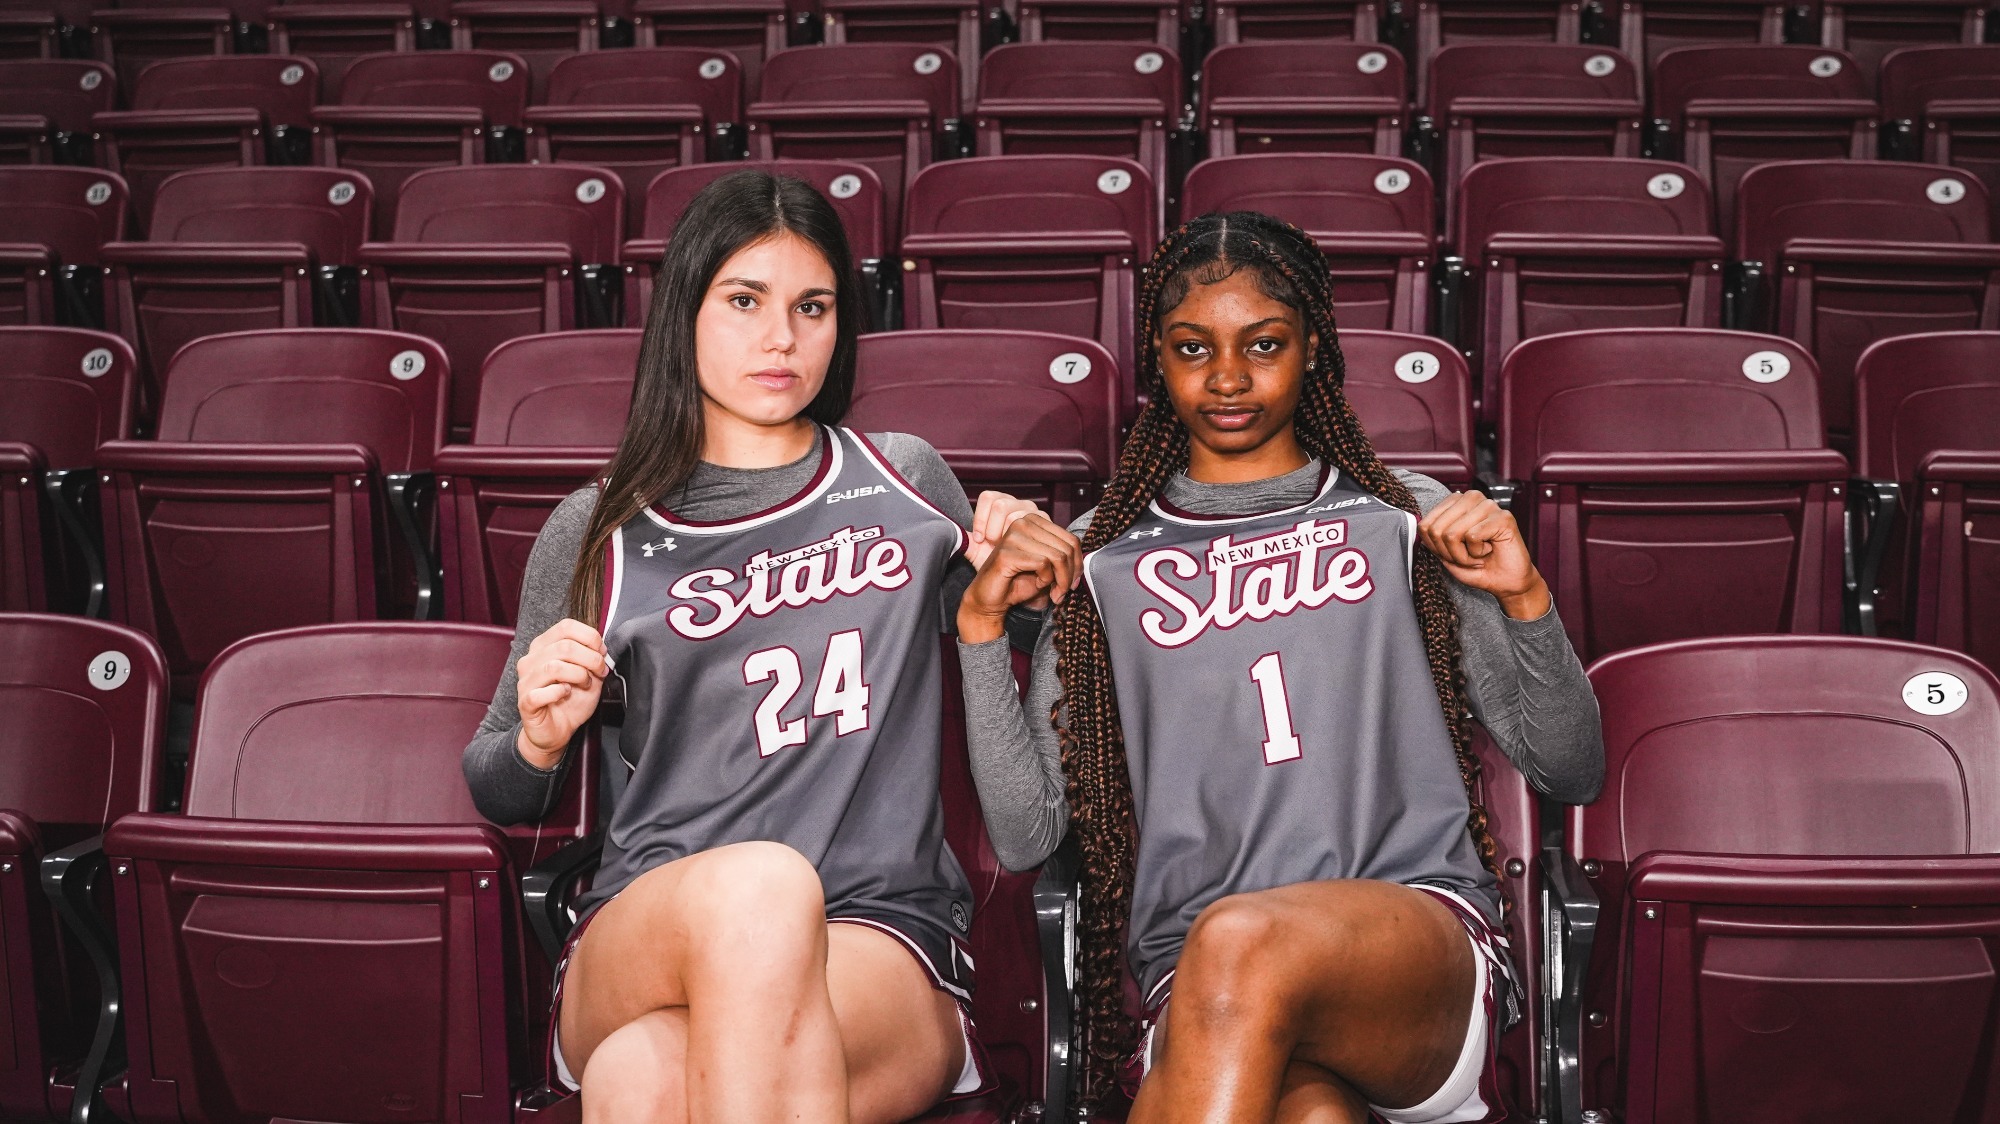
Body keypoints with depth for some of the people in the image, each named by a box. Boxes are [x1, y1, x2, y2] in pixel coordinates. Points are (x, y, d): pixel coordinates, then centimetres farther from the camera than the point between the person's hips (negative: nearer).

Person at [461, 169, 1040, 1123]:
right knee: (756, 882, -38)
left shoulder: (906, 482, 15)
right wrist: (541, 738, -4)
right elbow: (498, 795, 20)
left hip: (883, 936, -1)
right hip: (643, 932, 2)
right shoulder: (600, 534, 13)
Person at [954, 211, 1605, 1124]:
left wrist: (1524, 597, -2)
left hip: (1420, 933, 1)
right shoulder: (1100, 557, 16)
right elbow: (1024, 836, 9)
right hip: (1196, 983, -1)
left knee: (1241, 945, -35)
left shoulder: (1403, 521, 15)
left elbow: (1569, 773, 14)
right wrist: (981, 623, 0)